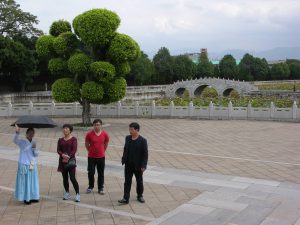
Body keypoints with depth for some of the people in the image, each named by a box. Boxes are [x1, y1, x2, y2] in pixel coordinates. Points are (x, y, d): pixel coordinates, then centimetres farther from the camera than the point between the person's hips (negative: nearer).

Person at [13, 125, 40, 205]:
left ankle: (32, 197, 25)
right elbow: (15, 140, -32)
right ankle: (26, 198, 13)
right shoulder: (22, 142, -10)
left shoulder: (34, 142, 6)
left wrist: (34, 148, -13)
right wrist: (17, 132, -50)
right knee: (25, 181, 2)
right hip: (24, 165, -6)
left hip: (32, 165, 6)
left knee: (32, 181, 13)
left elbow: (36, 155, 6)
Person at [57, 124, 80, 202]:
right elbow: (58, 150, 2)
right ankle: (67, 193, 25)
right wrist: (63, 155, -18)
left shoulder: (73, 139, 0)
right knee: (65, 178, 10)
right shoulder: (60, 140, 11)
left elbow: (74, 150, -9)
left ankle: (77, 194, -1)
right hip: (62, 160, 4)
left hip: (71, 160, -4)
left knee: (72, 178, -9)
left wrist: (69, 156, -23)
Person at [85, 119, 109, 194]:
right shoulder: (89, 134, -10)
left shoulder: (105, 134, -6)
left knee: (101, 173, 8)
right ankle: (90, 187, 26)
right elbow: (86, 144, 6)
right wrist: (91, 151, 10)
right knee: (91, 173, 6)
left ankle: (100, 188, 21)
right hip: (91, 157, -1)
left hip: (101, 157, 1)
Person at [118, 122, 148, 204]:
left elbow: (145, 154, -13)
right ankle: (126, 198, 6)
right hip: (128, 165, 4)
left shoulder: (142, 140, -13)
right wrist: (123, 160, 8)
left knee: (139, 181, 13)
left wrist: (143, 166, -16)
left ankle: (140, 196, 31)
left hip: (138, 166, -3)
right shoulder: (127, 138, 2)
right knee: (127, 182, 3)